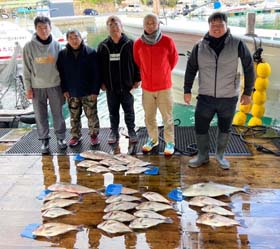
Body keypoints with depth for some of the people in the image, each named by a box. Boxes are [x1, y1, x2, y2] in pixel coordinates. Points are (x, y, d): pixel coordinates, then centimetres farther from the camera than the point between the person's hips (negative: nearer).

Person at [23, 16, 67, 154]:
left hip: (55, 85, 1)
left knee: (58, 114, 8)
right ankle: (44, 140, 19)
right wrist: (28, 88, -3)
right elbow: (26, 69, -1)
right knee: (40, 116, 7)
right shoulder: (29, 46, -4)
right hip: (37, 87, 0)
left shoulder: (56, 45, 0)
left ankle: (61, 137, 23)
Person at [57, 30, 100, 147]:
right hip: (71, 93, 3)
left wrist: (95, 90, -12)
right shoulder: (62, 54, 0)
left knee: (92, 116, 6)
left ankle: (94, 135, 23)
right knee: (74, 117, 13)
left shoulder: (91, 53, -7)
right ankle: (76, 136, 28)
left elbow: (96, 73, -8)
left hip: (88, 92, -2)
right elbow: (61, 73, 4)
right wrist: (64, 89, -2)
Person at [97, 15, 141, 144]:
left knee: (129, 111, 9)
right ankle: (114, 132, 26)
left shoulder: (129, 44, -5)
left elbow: (137, 62, -3)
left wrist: (137, 79, -5)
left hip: (127, 85, -2)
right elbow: (99, 65, 7)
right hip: (110, 86, 2)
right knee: (113, 111, 12)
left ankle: (131, 131, 24)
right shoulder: (103, 46, 3)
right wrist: (102, 82, 4)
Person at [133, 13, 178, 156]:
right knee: (149, 117, 14)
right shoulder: (138, 43, -5)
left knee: (167, 117, 6)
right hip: (146, 87, 2)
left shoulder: (167, 41, -10)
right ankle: (152, 139, 33)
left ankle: (169, 142, 21)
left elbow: (174, 59, 7)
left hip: (164, 86, -2)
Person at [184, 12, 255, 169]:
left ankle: (220, 155, 36)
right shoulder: (200, 47, -2)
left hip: (229, 98, -1)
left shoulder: (238, 44, -7)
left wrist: (248, 92, -1)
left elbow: (249, 68, -1)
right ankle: (203, 156, 29)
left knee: (224, 129, 14)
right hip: (205, 97, 1)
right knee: (200, 128, 7)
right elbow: (191, 69, 7)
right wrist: (187, 90, 6)